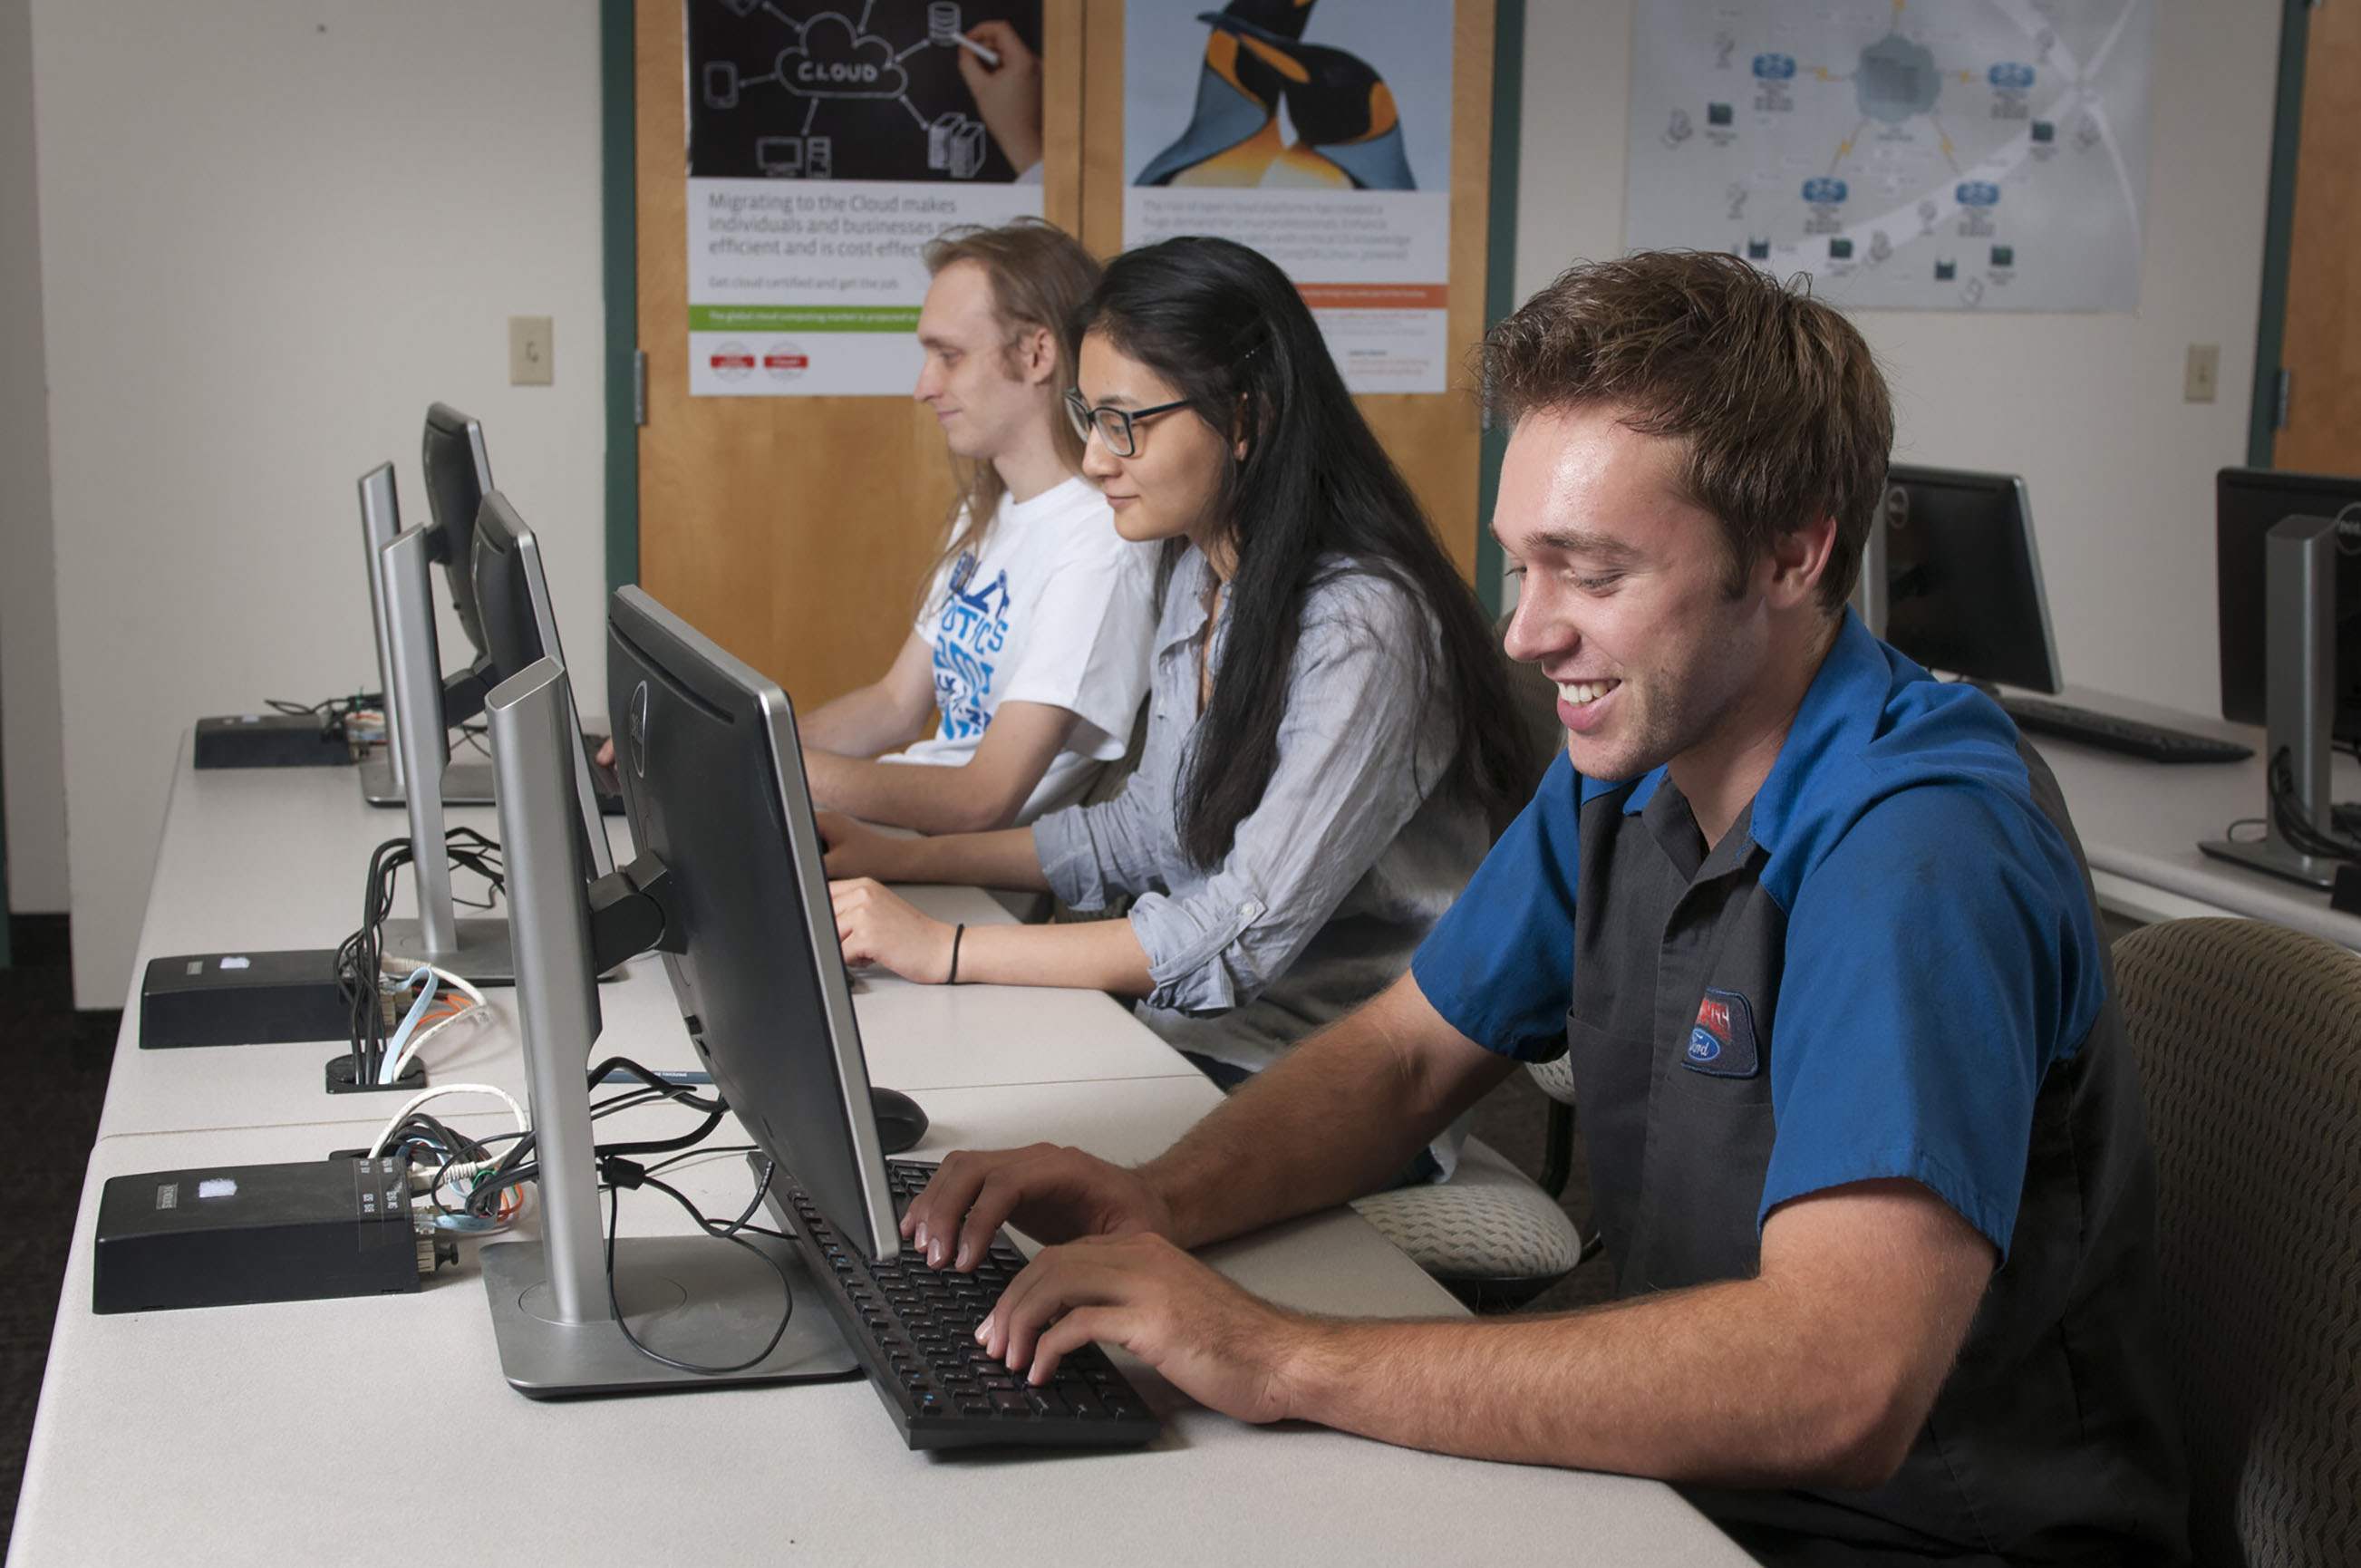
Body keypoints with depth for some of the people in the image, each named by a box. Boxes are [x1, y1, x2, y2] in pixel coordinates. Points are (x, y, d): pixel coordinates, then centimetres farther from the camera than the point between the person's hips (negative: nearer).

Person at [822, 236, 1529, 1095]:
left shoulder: (1362, 627, -22)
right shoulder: (1199, 575, 6)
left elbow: (1248, 935, -26)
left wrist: (947, 949, -24)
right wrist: (903, 859, 9)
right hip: (1179, 1031, 8)